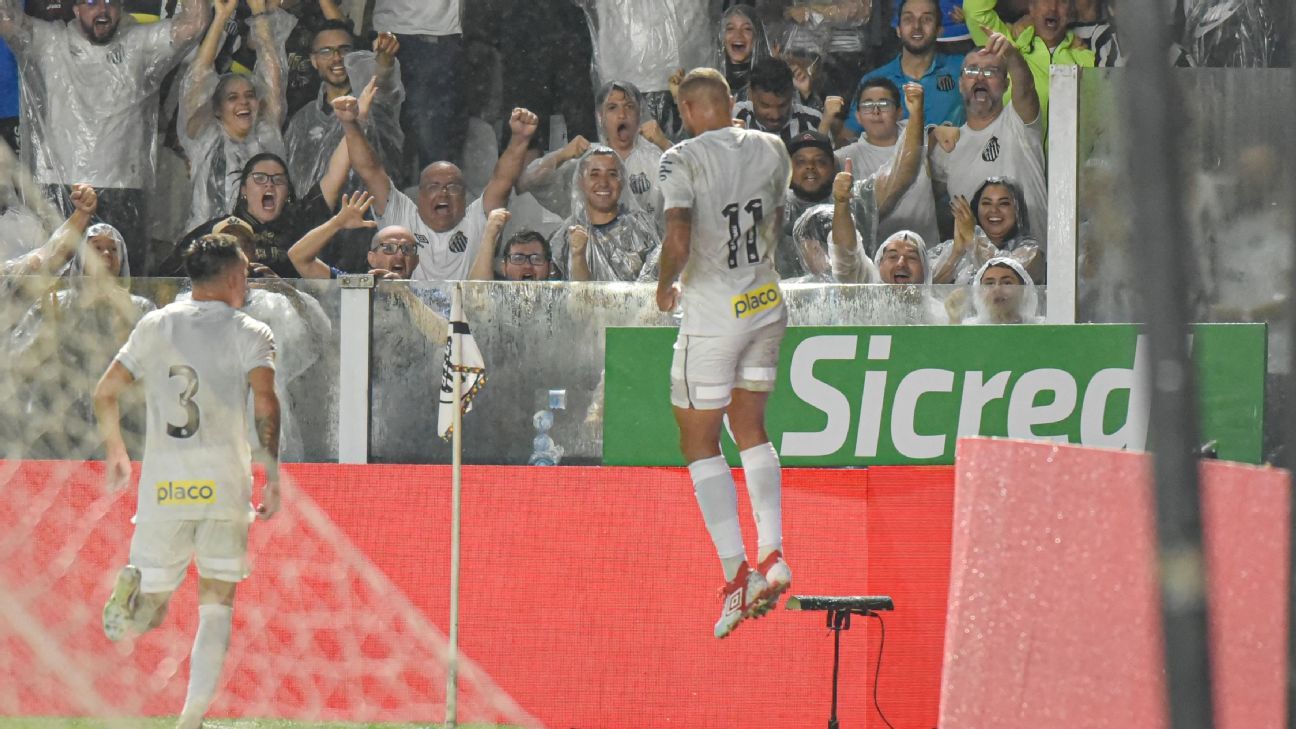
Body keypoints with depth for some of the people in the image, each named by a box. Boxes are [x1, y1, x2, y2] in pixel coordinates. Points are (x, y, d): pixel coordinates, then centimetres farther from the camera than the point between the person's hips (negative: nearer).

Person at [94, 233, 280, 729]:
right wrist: (272, 476, -10)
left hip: (161, 480, 2)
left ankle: (133, 587, -29)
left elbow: (105, 393, 12)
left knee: (149, 610, 8)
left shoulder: (154, 326, 13)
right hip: (223, 477, -2)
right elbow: (264, 400, -12)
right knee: (217, 604, 9)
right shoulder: (248, 332, 3)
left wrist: (115, 453, 27)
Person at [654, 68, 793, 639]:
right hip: (767, 304, 6)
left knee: (699, 442, 4)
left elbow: (678, 239, -25)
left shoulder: (683, 160, -14)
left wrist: (665, 286, -6)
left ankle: (737, 577, -3)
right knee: (750, 429, 20)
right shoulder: (771, 149, 4)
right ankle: (772, 555, 9)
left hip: (712, 313, -6)